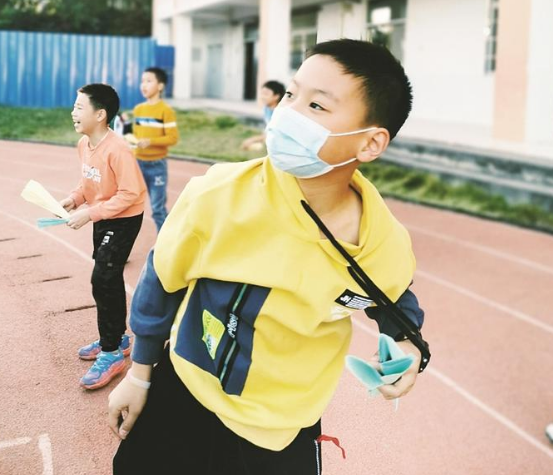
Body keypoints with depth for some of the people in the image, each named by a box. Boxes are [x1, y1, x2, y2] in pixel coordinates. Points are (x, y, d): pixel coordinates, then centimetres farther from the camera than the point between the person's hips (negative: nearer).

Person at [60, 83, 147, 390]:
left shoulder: (117, 149, -26)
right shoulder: (83, 144, 0)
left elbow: (130, 193, -26)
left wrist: (89, 214, -26)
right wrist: (75, 199, -4)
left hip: (125, 219, -9)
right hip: (102, 218, 9)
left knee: (103, 280, -12)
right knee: (109, 280, 16)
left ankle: (112, 353, -1)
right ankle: (117, 338, 32)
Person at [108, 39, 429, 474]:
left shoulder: (387, 247, -19)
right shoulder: (222, 192, -25)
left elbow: (394, 298, 8)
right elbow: (163, 278, -6)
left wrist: (408, 344, -13)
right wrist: (140, 375, 5)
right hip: (180, 398, 0)